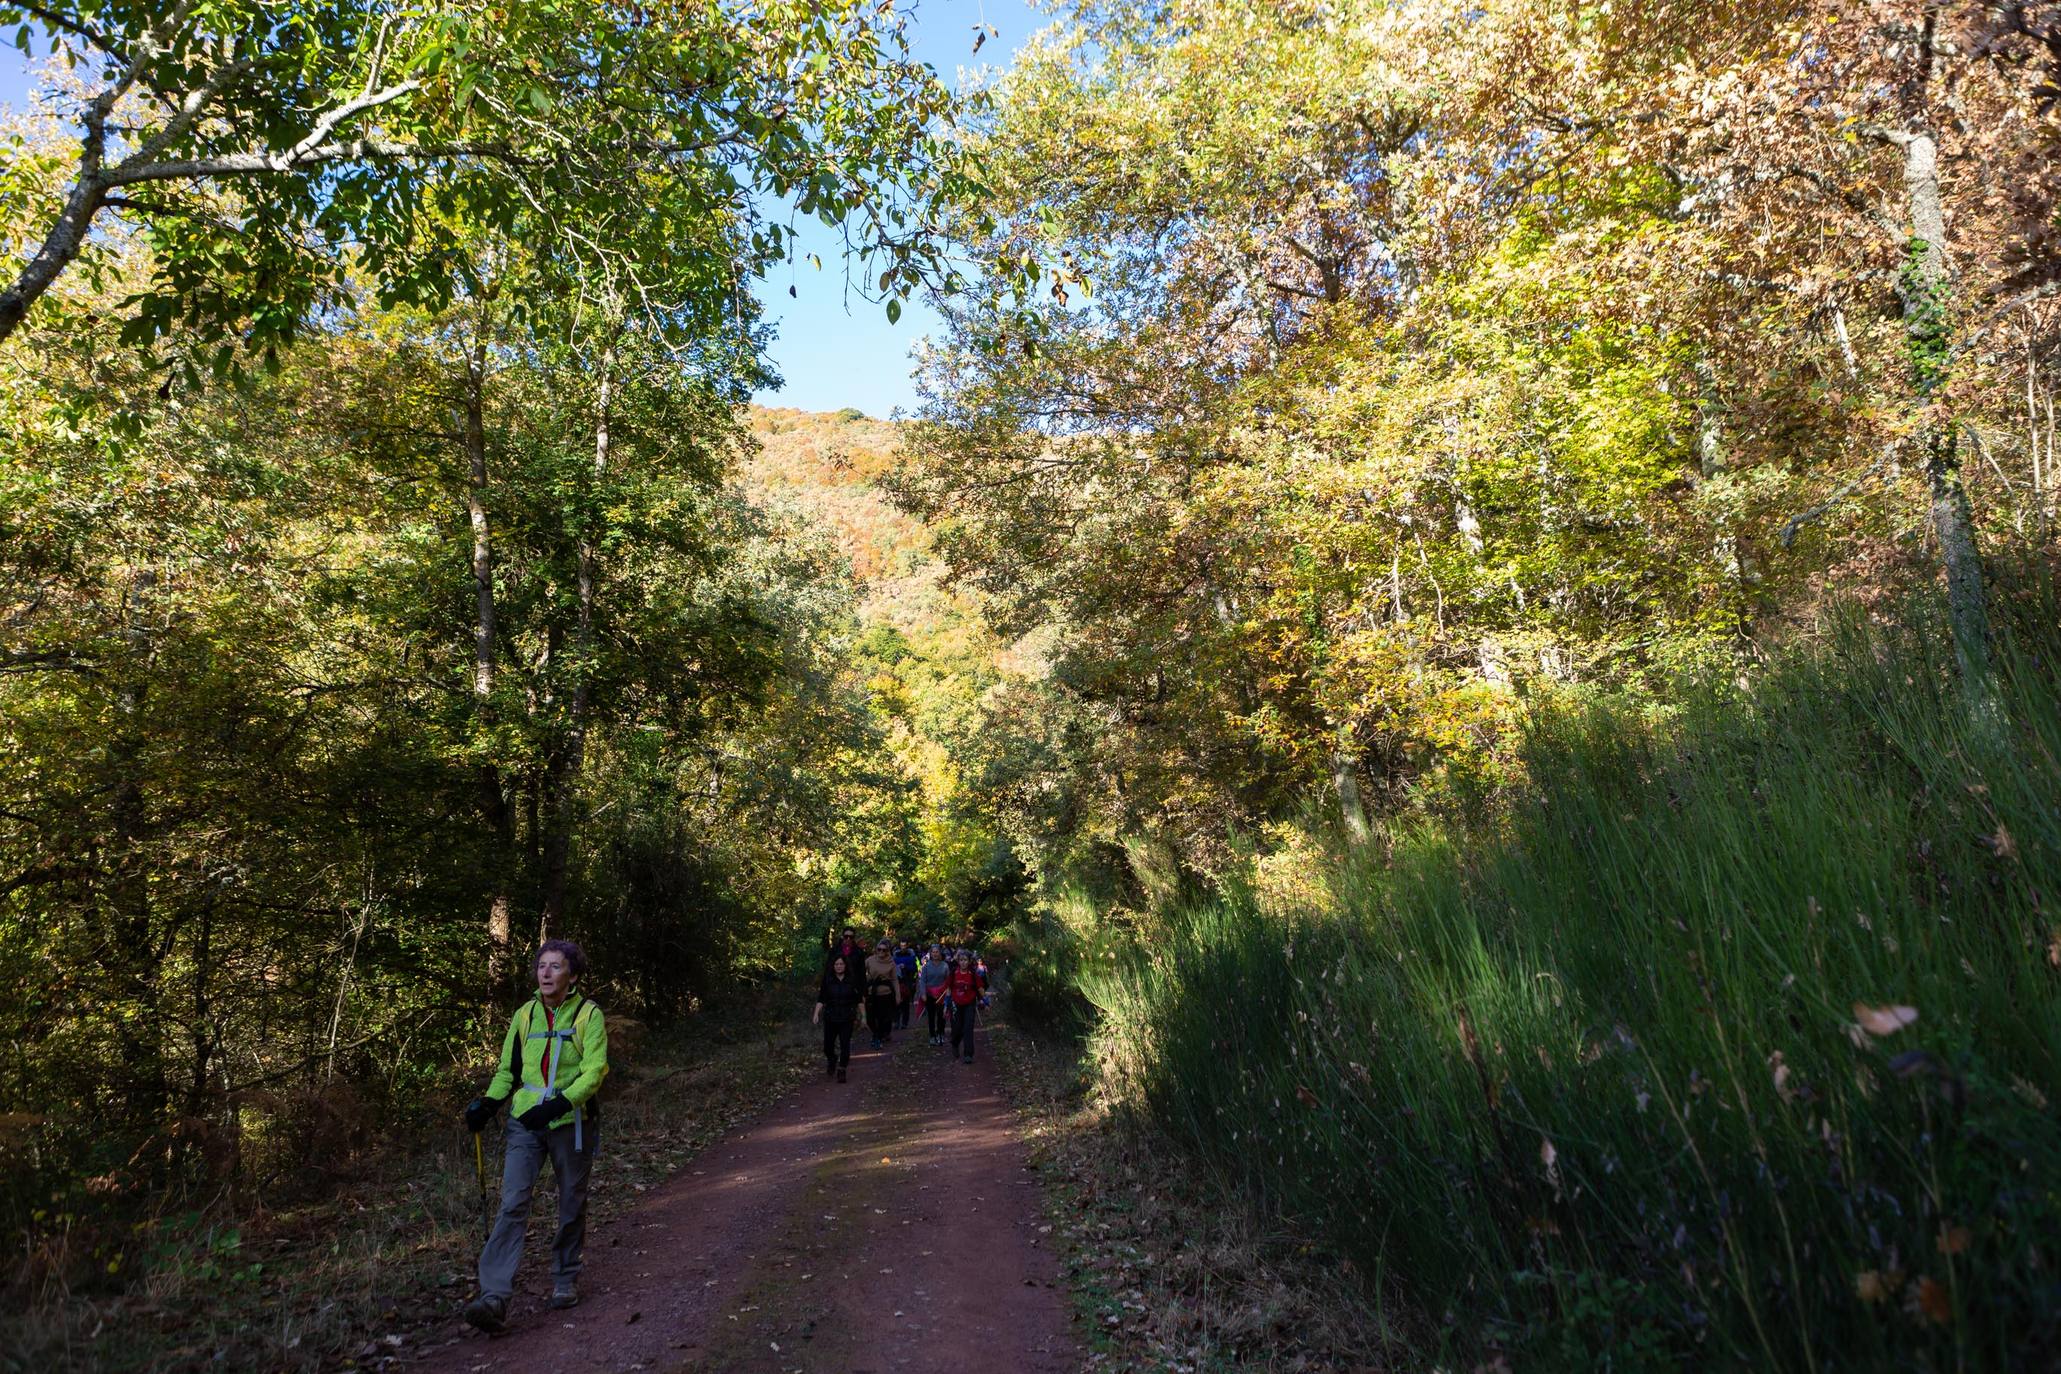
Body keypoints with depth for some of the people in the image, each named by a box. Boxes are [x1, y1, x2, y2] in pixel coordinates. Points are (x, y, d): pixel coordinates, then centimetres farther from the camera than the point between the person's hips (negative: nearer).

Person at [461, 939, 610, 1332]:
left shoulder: (589, 1015, -5)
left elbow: (594, 1072, -13)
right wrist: (488, 1103, -1)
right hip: (525, 1122, 2)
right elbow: (508, 1069, 16)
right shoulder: (525, 1015, 7)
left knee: (571, 1206, 10)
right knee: (512, 1204, -10)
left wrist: (556, 1104, -26)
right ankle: (494, 1297, -13)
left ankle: (565, 1279, 29)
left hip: (571, 1123, -2)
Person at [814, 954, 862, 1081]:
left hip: (847, 1018, -1)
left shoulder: (852, 980, 0)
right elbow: (821, 999, -1)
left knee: (845, 1045, -7)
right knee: (828, 1046, 7)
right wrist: (816, 1014, -12)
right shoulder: (827, 980, -1)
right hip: (830, 1018, 1)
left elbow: (859, 999, 5)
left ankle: (841, 1070, 4)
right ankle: (832, 1060, 38)